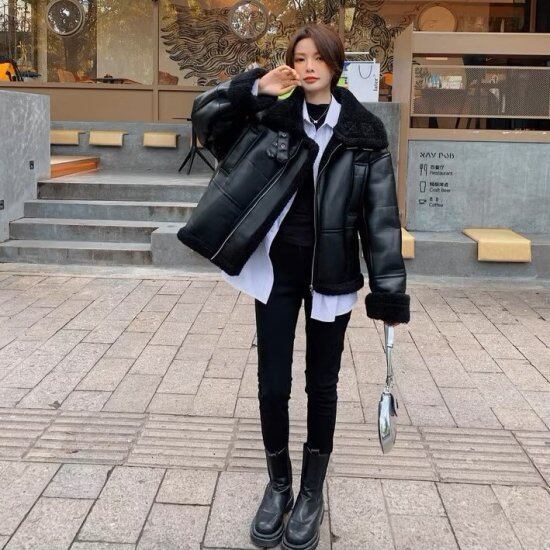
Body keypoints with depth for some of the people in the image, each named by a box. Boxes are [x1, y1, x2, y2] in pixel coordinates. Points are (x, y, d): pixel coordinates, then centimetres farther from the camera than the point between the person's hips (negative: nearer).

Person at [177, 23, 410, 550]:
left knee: (321, 385, 11)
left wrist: (389, 293, -9)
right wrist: (255, 88, -15)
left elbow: (381, 216, -5)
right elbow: (204, 115, -2)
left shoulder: (365, 133, -4)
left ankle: (312, 492, 29)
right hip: (276, 270, 1)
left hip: (331, 277, -1)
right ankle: (278, 485, 29)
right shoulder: (272, 117, 0)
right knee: (272, 384, 6)